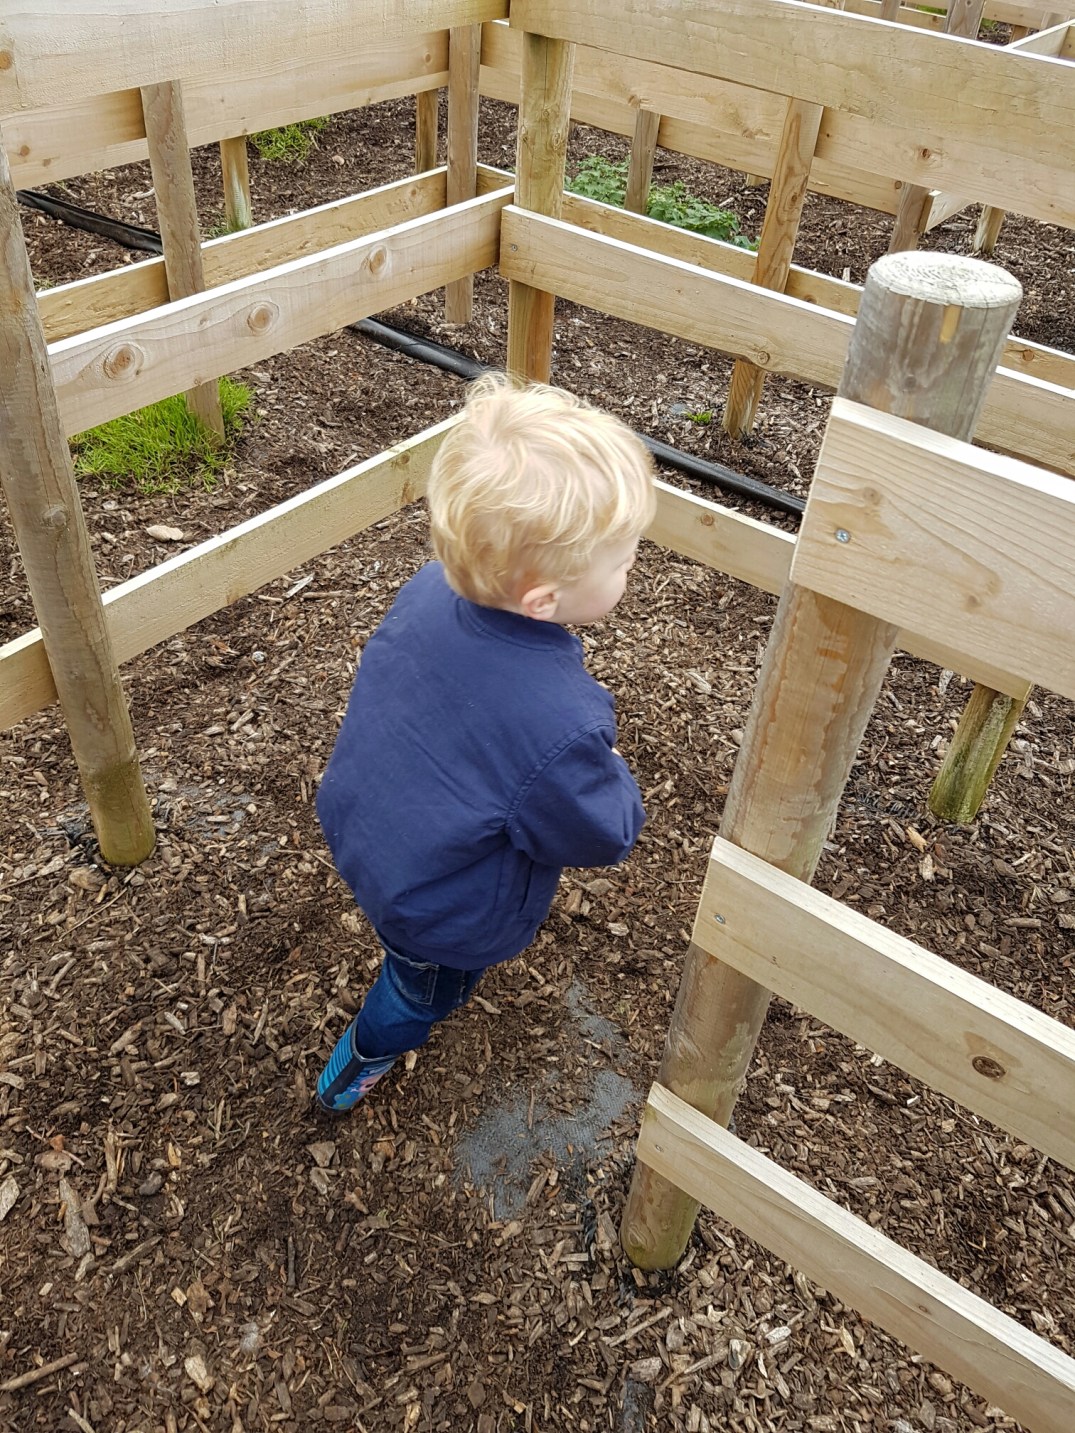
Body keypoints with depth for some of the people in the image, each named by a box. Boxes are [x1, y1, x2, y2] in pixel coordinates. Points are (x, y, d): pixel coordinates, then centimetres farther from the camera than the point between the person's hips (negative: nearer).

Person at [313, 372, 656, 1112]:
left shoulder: (428, 589, -23)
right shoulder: (562, 725, -43)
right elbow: (602, 836, -23)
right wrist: (614, 776, -2)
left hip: (355, 824, 5)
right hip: (442, 907, -5)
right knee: (427, 986, 29)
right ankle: (355, 1071, 56)